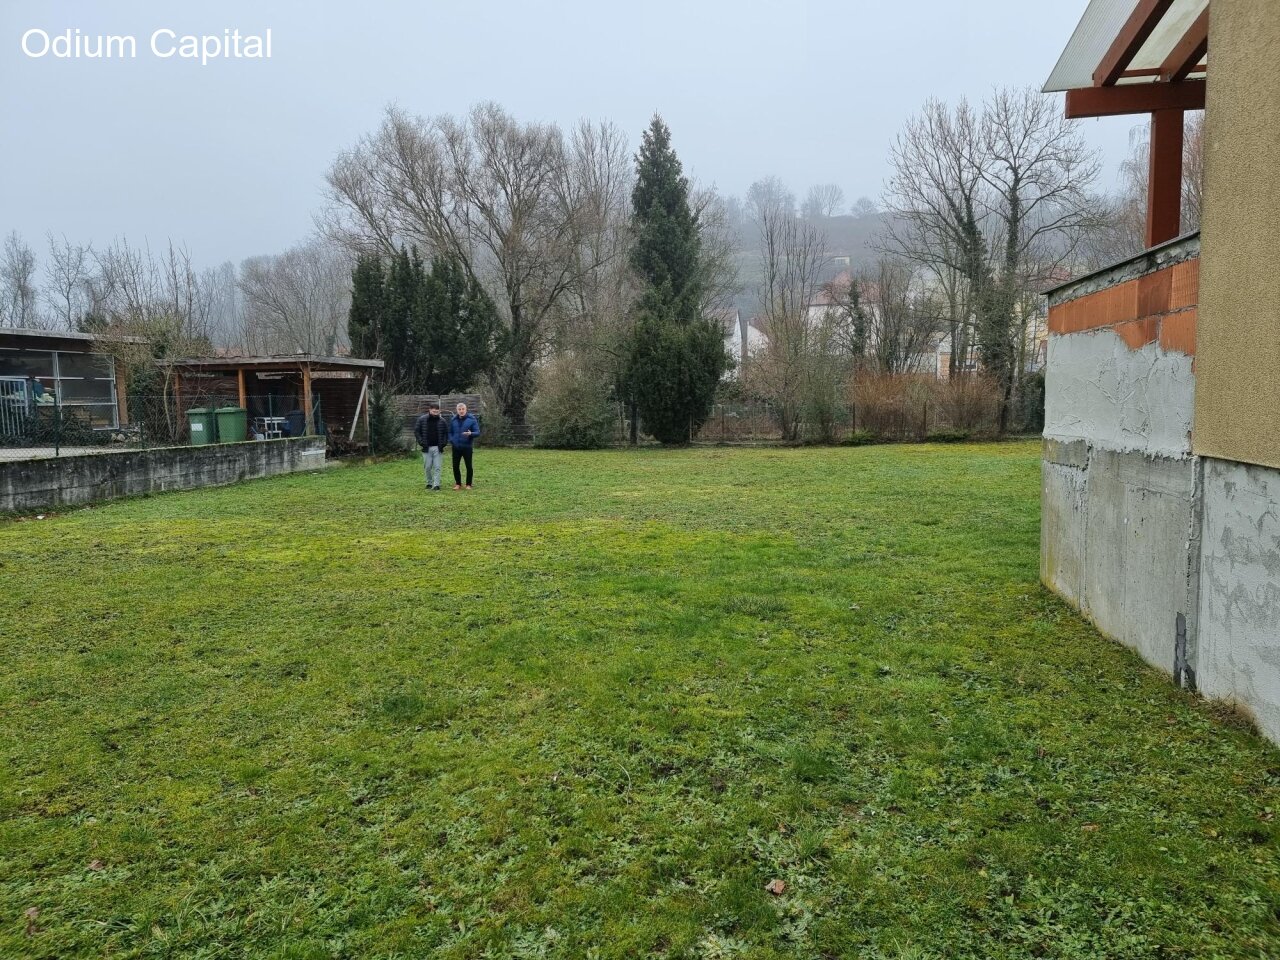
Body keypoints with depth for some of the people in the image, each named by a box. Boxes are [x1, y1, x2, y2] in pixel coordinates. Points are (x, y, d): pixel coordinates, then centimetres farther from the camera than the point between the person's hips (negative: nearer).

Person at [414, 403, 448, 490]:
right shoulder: (421, 420, 0)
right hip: (427, 448, 0)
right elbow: (416, 431, 3)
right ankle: (429, 483, 20)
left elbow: (446, 433, 13)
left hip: (438, 448, 0)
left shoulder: (442, 420, 4)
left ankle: (436, 485, -3)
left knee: (437, 467, -3)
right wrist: (421, 442, -7)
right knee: (427, 467, 5)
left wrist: (444, 443, -2)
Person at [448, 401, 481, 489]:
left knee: (469, 466, 2)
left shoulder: (472, 419, -3)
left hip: (467, 447, -3)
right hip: (456, 447, 3)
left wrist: (471, 434, -26)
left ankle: (468, 484, 14)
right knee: (455, 466, 5)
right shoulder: (453, 420, 8)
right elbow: (450, 432, 19)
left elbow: (478, 432, -6)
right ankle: (458, 484, 19)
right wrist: (451, 441, 2)